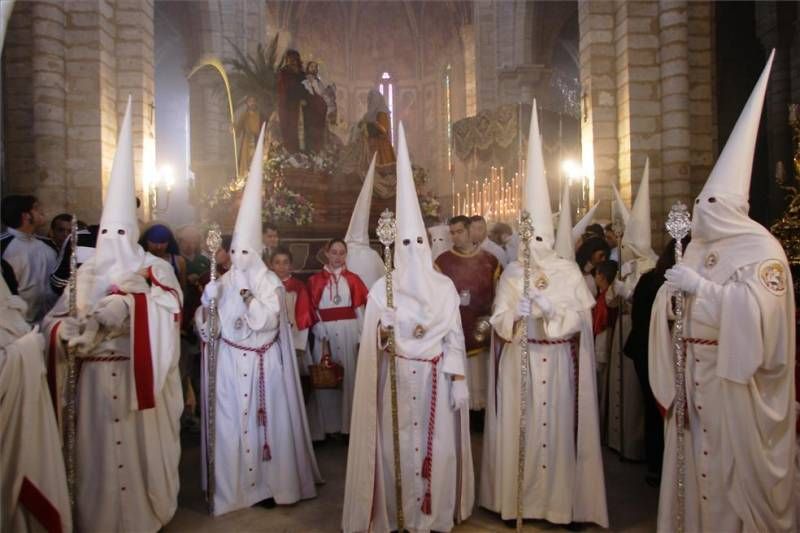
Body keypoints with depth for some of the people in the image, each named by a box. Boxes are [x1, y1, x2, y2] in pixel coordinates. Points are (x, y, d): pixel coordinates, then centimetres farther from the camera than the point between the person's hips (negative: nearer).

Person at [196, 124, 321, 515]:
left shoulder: (269, 283, -2)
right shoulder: (223, 283, 7)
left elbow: (265, 321, -15)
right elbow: (205, 326, 1)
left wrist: (246, 293, -16)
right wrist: (207, 300, -15)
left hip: (261, 364, -3)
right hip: (229, 363, 3)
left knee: (264, 419, 5)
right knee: (230, 421, 5)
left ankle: (268, 483, 17)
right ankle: (234, 486, 17)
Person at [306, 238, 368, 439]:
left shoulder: (352, 279, 8)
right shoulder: (315, 280, 6)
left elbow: (360, 308, 4)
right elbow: (311, 309, 2)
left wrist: (361, 336, -2)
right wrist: (319, 331, -11)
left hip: (349, 332, 1)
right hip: (325, 333, -1)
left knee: (348, 376, 3)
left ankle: (347, 424, 13)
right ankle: (327, 425, 10)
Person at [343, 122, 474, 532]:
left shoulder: (444, 287, 4)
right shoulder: (381, 289, 0)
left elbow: (455, 337, 4)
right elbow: (373, 343, 0)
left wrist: (459, 382, 0)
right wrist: (383, 334, -22)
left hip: (435, 378, 1)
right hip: (397, 379, -1)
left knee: (436, 445, 6)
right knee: (395, 446, 2)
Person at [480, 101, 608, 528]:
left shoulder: (568, 272, 0)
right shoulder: (511, 274, 5)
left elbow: (579, 321, -5)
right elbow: (498, 322, -1)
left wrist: (549, 303, -19)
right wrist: (514, 313, -21)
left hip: (557, 362, -1)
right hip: (517, 362, 2)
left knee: (556, 426, 4)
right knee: (516, 428, 5)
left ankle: (561, 501, 19)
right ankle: (515, 499, 19)